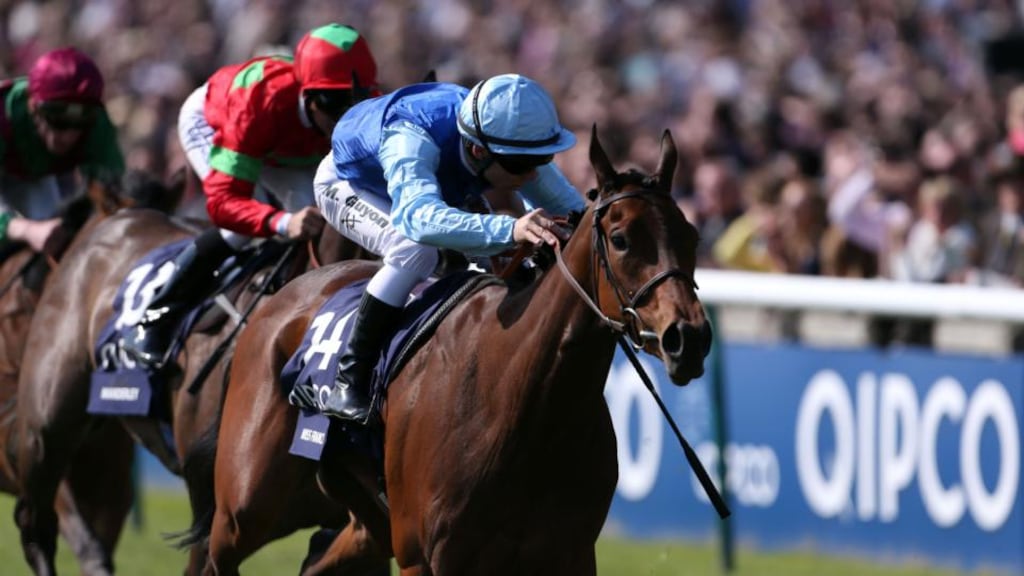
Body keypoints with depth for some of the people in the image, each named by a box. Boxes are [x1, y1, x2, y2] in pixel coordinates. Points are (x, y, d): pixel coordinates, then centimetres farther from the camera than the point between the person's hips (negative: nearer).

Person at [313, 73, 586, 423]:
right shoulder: (411, 141, -48)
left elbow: (572, 209, -19)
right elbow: (418, 217, -67)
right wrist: (509, 229, -81)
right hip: (346, 185, -7)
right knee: (415, 250, -33)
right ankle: (348, 384, -26)